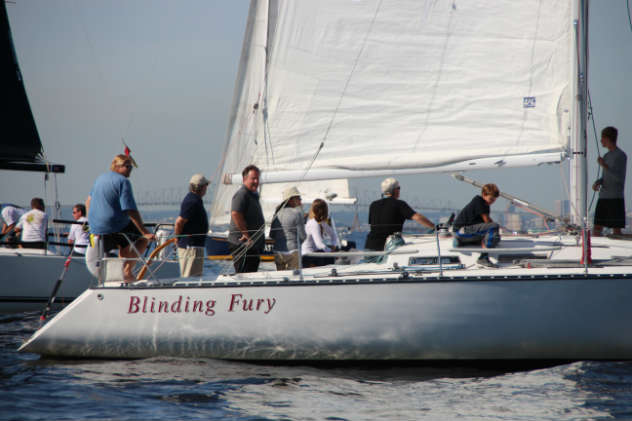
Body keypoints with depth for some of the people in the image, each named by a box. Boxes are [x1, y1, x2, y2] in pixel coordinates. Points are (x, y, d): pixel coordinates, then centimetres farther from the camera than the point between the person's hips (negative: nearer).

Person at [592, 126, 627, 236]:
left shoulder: (621, 156, -7)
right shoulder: (607, 156, 16)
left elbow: (620, 178, -15)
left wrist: (604, 166, -20)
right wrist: (597, 183, 1)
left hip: (616, 198, -7)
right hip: (603, 198, 7)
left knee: (616, 229, -6)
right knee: (597, 228, 0)